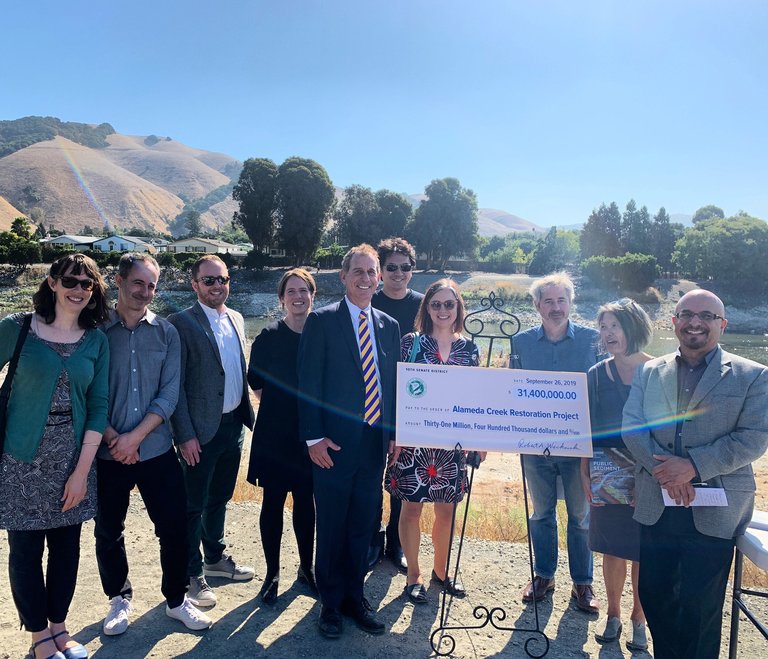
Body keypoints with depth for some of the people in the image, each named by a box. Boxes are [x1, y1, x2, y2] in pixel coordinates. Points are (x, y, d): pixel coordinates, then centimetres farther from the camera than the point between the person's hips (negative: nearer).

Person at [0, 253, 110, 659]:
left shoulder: (96, 341, 1)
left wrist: (82, 469, -4)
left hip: (73, 458, 2)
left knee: (67, 545, 12)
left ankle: (59, 627, 32)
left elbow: (99, 407, 0)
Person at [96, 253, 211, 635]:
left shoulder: (166, 333, 1)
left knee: (174, 528, 6)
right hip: (108, 455, 0)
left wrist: (134, 436, -12)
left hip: (157, 450, 1)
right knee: (108, 532, 14)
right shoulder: (95, 331, -3)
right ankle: (119, 599, 38)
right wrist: (112, 438, -12)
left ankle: (176, 599, 28)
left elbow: (170, 394, -4)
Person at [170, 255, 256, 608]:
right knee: (194, 505, 7)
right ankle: (192, 575, 24)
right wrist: (185, 435, -16)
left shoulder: (236, 319, 9)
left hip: (234, 425, 7)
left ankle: (215, 558, 40)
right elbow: (174, 384, -14)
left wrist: (247, 414, 11)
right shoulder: (181, 323, -12)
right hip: (201, 430, -6)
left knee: (219, 499, 21)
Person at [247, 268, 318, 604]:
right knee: (273, 502, 8)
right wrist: (277, 402, 2)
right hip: (275, 433, -2)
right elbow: (255, 380, 0)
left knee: (306, 500, 14)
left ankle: (306, 567, 31)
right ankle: (272, 573, 24)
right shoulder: (269, 336, -6)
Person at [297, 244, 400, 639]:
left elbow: (393, 383, 12)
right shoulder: (322, 321, -5)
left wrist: (394, 433, 7)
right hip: (334, 443, -4)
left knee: (362, 527, 15)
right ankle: (331, 603, 28)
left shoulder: (389, 326, 10)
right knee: (331, 528, 9)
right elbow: (309, 383, -7)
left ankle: (354, 597, 33)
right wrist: (313, 437, -12)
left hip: (375, 443, 4)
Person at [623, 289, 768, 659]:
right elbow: (631, 426, -1)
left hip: (713, 513, -3)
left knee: (699, 609, 7)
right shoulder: (649, 372, 7)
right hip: (656, 506, 3)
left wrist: (693, 465, -20)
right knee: (653, 595, 14)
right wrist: (663, 469, -17)